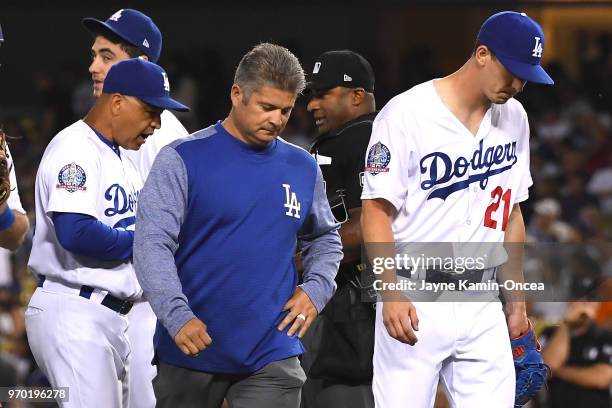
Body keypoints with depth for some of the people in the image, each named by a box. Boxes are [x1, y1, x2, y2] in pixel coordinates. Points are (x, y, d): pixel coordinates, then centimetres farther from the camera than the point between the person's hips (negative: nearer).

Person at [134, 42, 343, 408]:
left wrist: (316, 289, 4)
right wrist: (178, 316, -25)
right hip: (191, 349, -2)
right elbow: (153, 244, -12)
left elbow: (325, 239, 25)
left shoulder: (303, 168, 9)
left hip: (271, 354, 2)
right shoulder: (183, 159, -4)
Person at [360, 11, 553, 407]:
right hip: (417, 300, -6)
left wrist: (516, 296, 18)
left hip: (482, 301, 6)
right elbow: (376, 210, -10)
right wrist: (391, 293, -19)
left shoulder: (514, 118, 10)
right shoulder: (407, 114, -10)